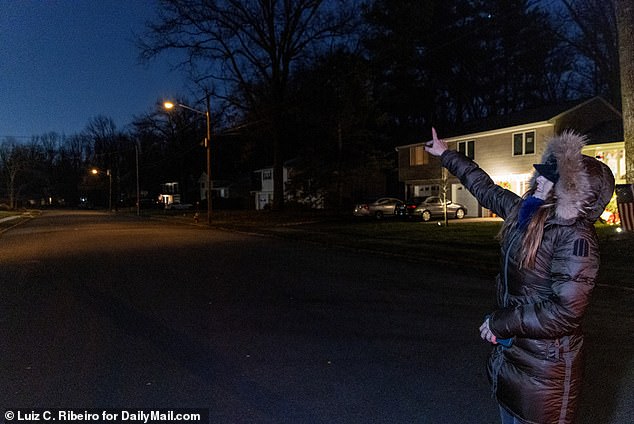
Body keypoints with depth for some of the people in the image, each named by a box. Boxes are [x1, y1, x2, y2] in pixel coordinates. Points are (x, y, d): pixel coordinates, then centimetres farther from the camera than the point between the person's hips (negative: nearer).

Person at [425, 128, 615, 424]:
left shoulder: (575, 236, -22)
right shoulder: (527, 213, -1)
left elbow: (565, 311, -27)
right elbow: (485, 189, 14)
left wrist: (500, 323, -18)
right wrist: (446, 154, 23)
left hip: (543, 366, -7)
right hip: (510, 350, 7)